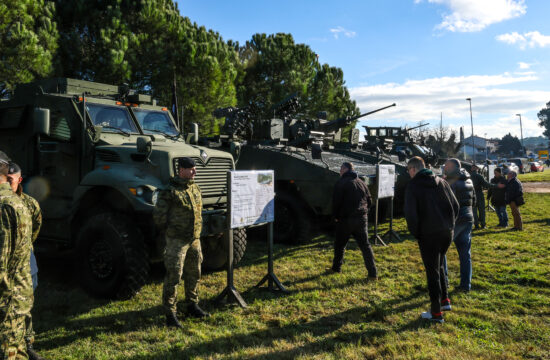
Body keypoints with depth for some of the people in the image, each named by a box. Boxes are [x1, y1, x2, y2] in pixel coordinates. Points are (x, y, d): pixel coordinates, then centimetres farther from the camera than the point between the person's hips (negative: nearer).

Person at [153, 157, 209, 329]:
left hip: (194, 239, 7)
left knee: (194, 273, 16)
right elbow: (158, 215, -13)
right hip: (176, 240, -7)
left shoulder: (195, 188, 9)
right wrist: (169, 231, -3)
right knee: (173, 276, -4)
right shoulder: (170, 191, -14)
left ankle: (192, 306, 32)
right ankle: (170, 314, 6)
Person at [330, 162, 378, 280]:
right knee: (365, 245, 5)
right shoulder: (362, 183, 11)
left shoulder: (341, 183, -7)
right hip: (361, 218, 5)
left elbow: (336, 201, -12)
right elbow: (369, 202, 13)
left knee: (340, 244, 14)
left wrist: (335, 216, 1)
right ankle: (372, 273, 1)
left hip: (345, 219, -4)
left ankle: (336, 267, 25)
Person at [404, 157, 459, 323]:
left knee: (432, 271, 2)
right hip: (447, 233, 6)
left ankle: (436, 313, 9)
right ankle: (445, 300, 29)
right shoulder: (441, 182, 9)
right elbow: (455, 205, 10)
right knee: (439, 266, 24)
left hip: (428, 235, -6)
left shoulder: (413, 185, -8)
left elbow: (410, 213, -15)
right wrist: (450, 225, 15)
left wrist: (415, 233, -3)